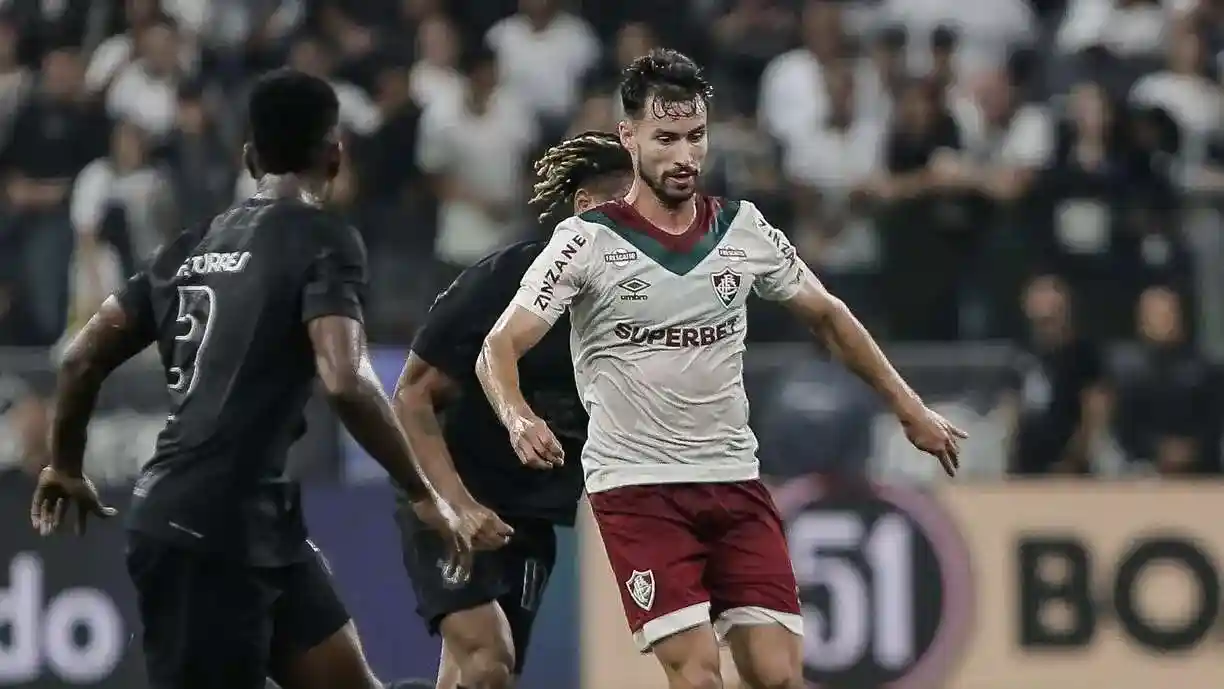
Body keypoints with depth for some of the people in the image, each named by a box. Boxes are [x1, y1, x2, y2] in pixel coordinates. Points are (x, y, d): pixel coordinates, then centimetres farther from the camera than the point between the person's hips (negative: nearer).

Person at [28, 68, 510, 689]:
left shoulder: (194, 247, 15)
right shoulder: (323, 240, -8)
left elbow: (83, 359, 16)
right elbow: (347, 384, -21)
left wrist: (65, 468, 31)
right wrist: (431, 498, -14)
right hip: (205, 534, -9)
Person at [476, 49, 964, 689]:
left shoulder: (743, 229, 7)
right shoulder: (588, 240, -5)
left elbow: (827, 316, 22)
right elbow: (499, 348, -9)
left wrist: (910, 409, 22)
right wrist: (519, 419, -30)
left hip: (736, 483, 4)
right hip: (636, 486, -4)